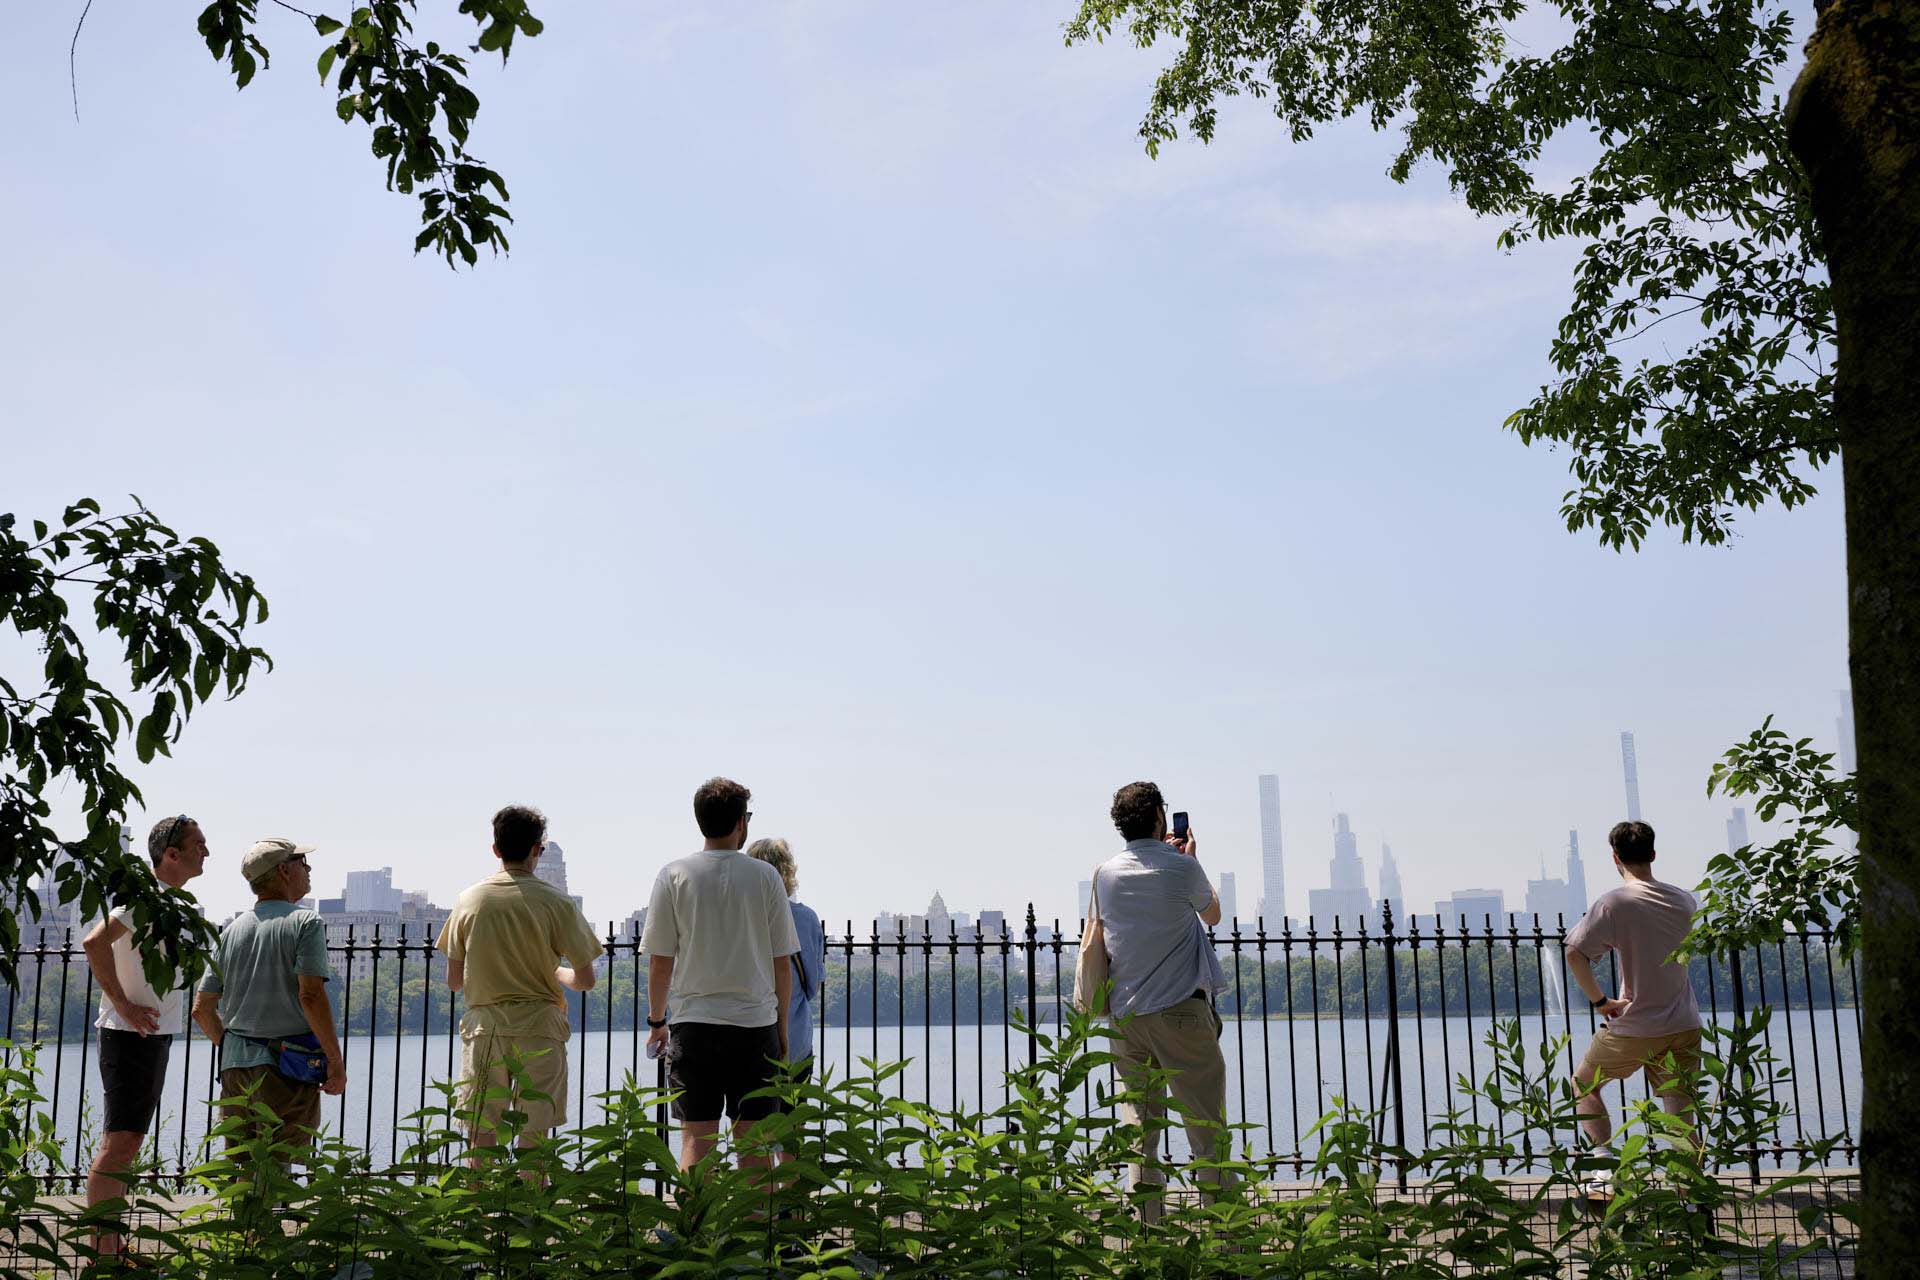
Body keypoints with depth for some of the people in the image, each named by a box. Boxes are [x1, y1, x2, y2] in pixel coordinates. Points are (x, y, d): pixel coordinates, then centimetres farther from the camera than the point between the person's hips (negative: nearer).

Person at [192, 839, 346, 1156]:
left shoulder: (232, 930, 12)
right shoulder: (304, 922, -7)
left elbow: (202, 1008, 14)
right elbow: (311, 996, -17)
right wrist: (336, 1060, -11)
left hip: (235, 1062, 6)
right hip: (286, 1065, -6)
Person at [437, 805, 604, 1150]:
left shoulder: (469, 899, 1)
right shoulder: (555, 902, -6)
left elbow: (454, 980, 6)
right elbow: (585, 979, -4)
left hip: (484, 1029, 2)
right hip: (539, 1029, -2)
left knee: (482, 1136, 7)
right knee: (533, 1136, 3)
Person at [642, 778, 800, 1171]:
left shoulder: (674, 875, -1)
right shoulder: (765, 876, 0)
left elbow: (659, 961, 1)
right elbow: (782, 962, 3)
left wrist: (656, 1022, 13)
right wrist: (781, 1027, 13)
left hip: (693, 1024, 0)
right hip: (756, 1023, 0)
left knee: (696, 1139, 4)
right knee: (752, 1140, 5)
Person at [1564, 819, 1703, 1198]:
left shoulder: (1614, 903, -13)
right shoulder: (1684, 900, 4)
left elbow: (1575, 955, -20)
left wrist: (1600, 1001, -9)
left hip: (1633, 1029, -4)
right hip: (1685, 1026, 4)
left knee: (1583, 1086, 16)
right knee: (1682, 1117, 7)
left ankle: (1608, 1169, 5)